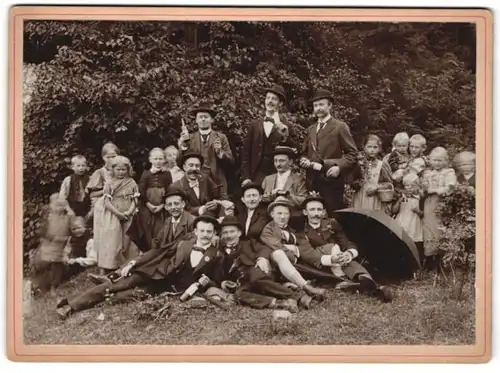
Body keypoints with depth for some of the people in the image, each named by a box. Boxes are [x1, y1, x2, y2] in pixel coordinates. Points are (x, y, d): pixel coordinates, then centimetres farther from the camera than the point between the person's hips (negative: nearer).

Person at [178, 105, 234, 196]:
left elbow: (231, 162, 3)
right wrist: (184, 144, -10)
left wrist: (220, 152, -13)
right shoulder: (190, 138, 11)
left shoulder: (221, 137, 8)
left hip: (217, 183, 0)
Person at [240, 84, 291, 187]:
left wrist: (280, 127, -18)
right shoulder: (255, 125, 11)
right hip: (255, 177, 2)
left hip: (277, 177, -1)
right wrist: (245, 177, 0)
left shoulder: (285, 126, 3)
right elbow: (245, 152, 9)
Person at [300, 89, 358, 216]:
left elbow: (352, 153, -1)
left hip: (331, 180, -5)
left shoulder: (340, 127, 3)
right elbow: (304, 153, 27)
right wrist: (304, 160, 4)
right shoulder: (310, 129, 21)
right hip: (312, 181, 5)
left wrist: (339, 167, -16)